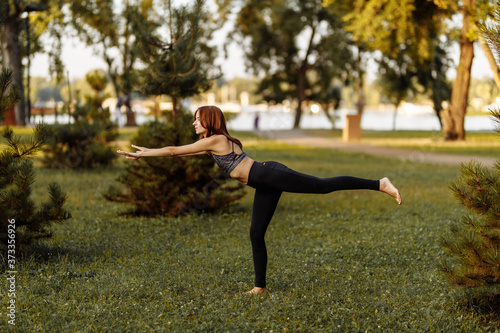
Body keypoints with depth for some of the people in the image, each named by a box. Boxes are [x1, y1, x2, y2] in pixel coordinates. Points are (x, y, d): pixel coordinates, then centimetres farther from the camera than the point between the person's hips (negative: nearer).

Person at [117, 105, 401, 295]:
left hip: (272, 175, -10)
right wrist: (147, 152, 32)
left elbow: (174, 151, -5)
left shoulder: (215, 140, -7)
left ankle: (379, 184, -14)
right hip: (266, 185, 10)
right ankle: (261, 287, 14)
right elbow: (179, 153, 33)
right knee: (256, 233, 8)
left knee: (324, 185, -14)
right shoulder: (213, 144, 21)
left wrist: (141, 154, 4)